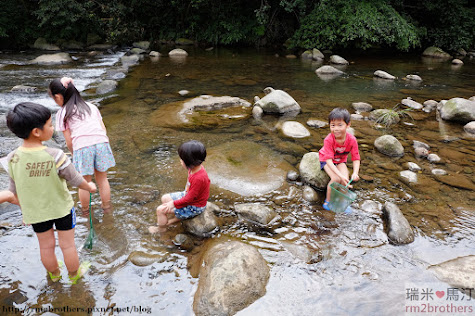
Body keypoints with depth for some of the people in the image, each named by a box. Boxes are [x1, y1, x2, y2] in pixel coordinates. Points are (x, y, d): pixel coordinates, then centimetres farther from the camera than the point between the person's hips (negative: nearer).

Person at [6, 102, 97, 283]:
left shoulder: (12, 159, -16)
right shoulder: (55, 156, -28)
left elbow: (15, 190, -3)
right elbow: (75, 180, -15)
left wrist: (24, 210, 14)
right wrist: (89, 187, 6)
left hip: (35, 212, 4)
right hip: (62, 208, -3)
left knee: (46, 246, 23)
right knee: (67, 245, 16)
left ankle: (54, 273, 47)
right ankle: (74, 274, 37)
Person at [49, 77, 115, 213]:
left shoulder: (62, 113, 9)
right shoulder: (91, 106, 20)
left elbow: (69, 140, 5)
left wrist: (74, 154, 20)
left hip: (82, 147, -3)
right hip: (101, 142, 3)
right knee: (102, 179, 19)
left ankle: (85, 210, 32)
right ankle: (106, 206, 32)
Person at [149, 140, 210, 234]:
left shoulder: (199, 178, -38)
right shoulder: (194, 168, -10)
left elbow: (189, 198, -27)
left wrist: (174, 203, -17)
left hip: (194, 207, -9)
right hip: (188, 195, 9)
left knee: (160, 209, -5)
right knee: (165, 198, 16)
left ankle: (161, 228, 21)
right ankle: (176, 217, 22)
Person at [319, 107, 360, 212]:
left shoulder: (351, 140, -25)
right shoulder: (329, 140, -33)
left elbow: (356, 159, -19)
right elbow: (329, 160, -34)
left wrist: (355, 173, -38)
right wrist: (340, 175, -44)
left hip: (341, 161, 3)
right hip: (326, 160, -3)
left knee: (346, 179, -22)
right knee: (336, 179, -26)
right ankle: (328, 201, -2)